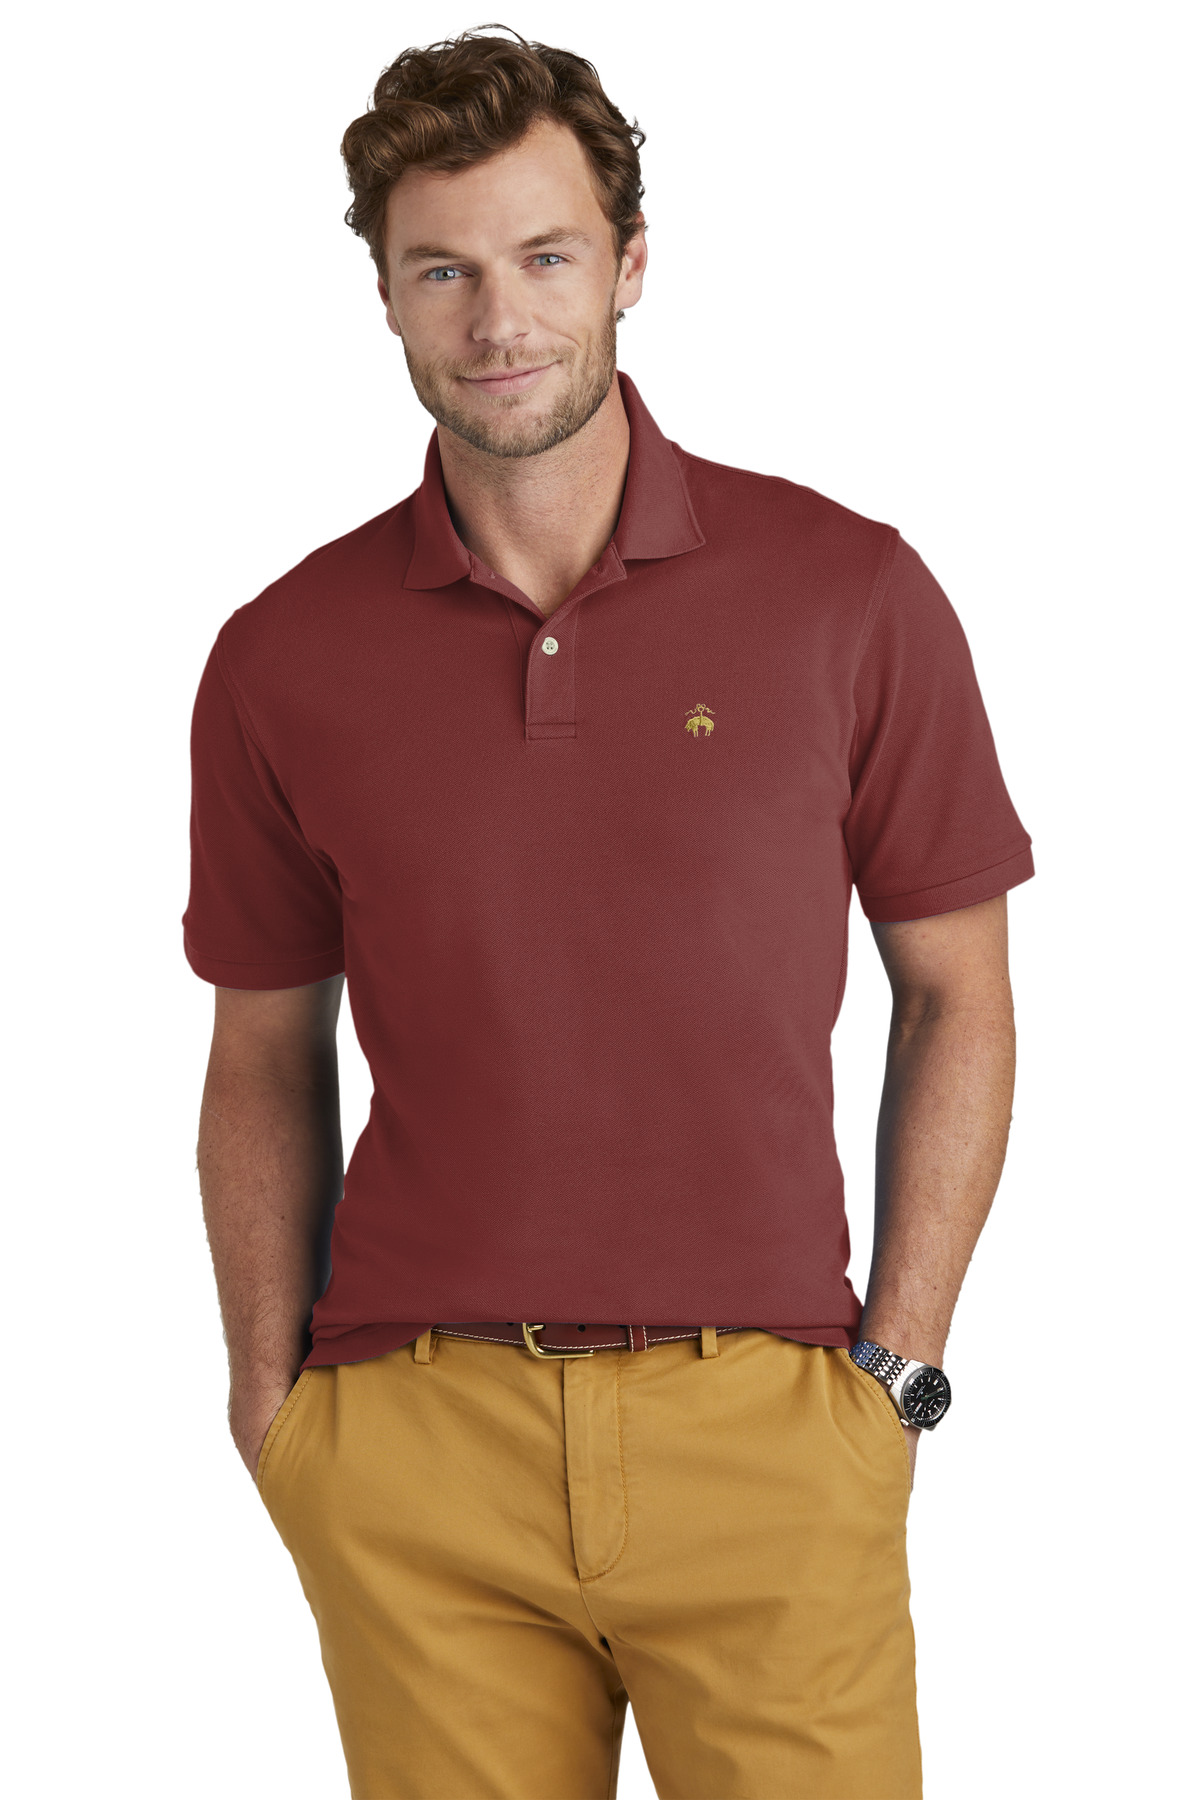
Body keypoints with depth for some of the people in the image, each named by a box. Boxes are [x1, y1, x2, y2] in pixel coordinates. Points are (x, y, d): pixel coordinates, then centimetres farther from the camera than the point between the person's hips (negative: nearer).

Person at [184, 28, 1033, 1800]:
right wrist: (273, 1408, 4)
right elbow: (266, 1060, 12)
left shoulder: (849, 594, -1)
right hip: (416, 1459, 1)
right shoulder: (284, 659, 3)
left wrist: (896, 1367, 0)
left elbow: (957, 998, 6)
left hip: (761, 1432, -1)